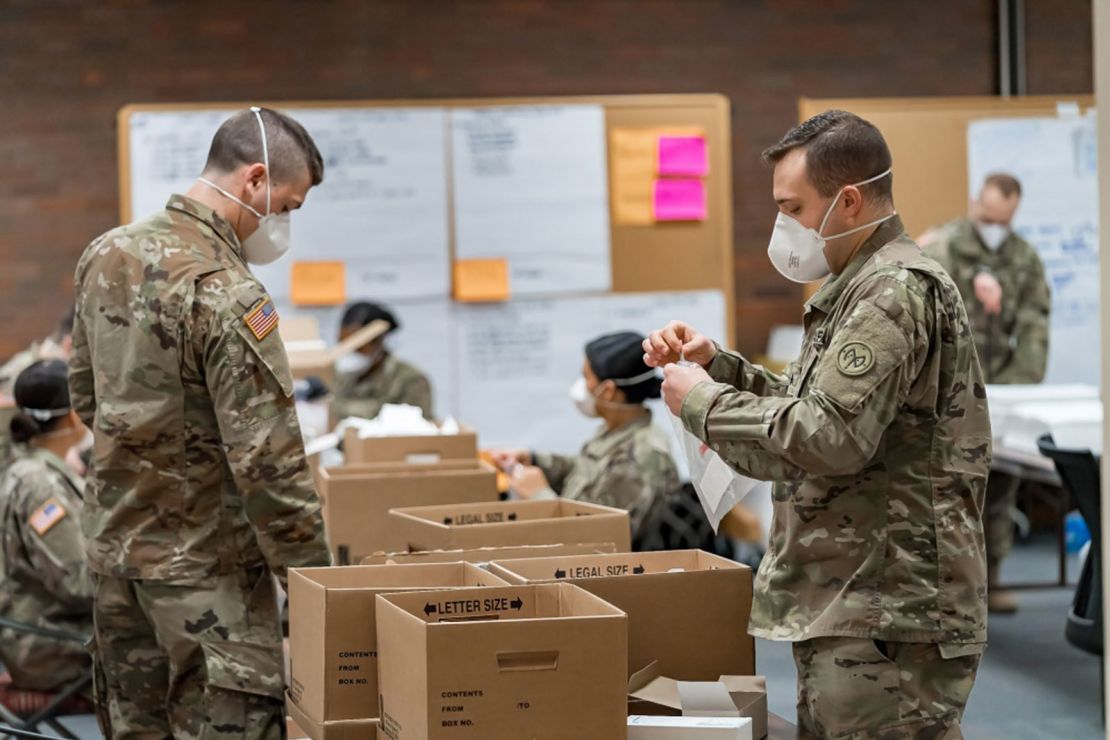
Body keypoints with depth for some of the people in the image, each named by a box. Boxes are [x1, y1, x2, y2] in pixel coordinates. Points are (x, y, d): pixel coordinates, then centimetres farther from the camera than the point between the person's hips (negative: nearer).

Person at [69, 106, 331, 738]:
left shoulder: (106, 255, 4)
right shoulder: (227, 296, -21)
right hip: (201, 563, -8)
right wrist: (312, 574, -14)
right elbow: (266, 460, -22)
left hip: (114, 547, 8)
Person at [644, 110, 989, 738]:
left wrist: (704, 403, -11)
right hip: (845, 615, 11)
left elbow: (828, 439, -23)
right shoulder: (863, 288, 20)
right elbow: (807, 407, 25)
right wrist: (715, 363, 11)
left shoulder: (897, 291, -14)